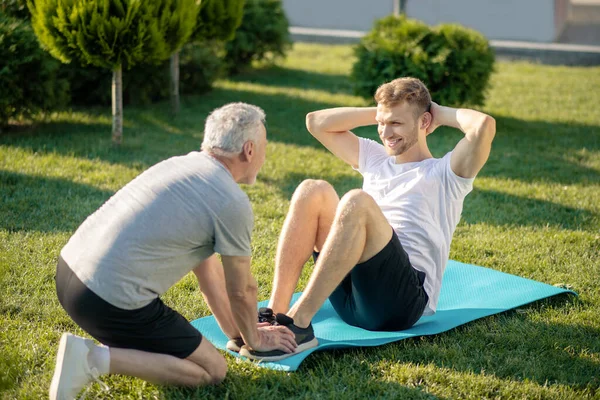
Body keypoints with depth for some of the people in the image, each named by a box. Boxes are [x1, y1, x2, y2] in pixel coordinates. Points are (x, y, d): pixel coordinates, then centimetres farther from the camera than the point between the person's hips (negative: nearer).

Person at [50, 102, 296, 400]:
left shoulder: (183, 164, 15)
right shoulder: (233, 203, -11)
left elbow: (205, 264, 22)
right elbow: (241, 291, 1)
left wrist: (233, 329, 29)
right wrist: (254, 339, 21)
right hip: (110, 300, -9)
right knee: (213, 371, 5)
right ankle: (97, 360, -8)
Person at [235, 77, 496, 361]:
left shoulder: (446, 173, 9)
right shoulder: (375, 159, 27)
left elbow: (485, 126, -10)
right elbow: (317, 122, 26)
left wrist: (443, 114, 8)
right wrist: (378, 114, 21)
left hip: (402, 298, -6)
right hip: (349, 296, 6)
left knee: (357, 201, -30)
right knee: (313, 191, -12)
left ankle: (299, 323, -35)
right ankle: (275, 313, -24)